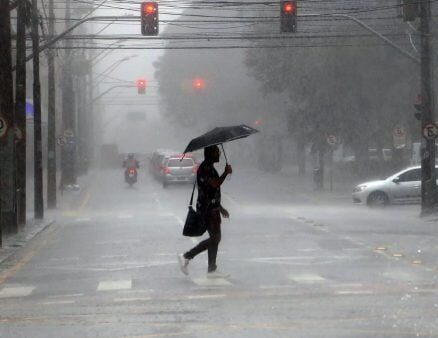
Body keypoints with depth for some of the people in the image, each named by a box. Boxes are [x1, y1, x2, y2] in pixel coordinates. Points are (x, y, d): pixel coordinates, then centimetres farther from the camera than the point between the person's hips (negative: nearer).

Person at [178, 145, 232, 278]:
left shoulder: (209, 168, 18)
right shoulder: (205, 168, -14)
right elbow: (215, 184, -26)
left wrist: (220, 208, 26)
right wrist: (226, 173, -12)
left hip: (212, 208, 10)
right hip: (207, 209, -10)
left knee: (215, 238, 9)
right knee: (214, 238, -10)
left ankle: (212, 270, 12)